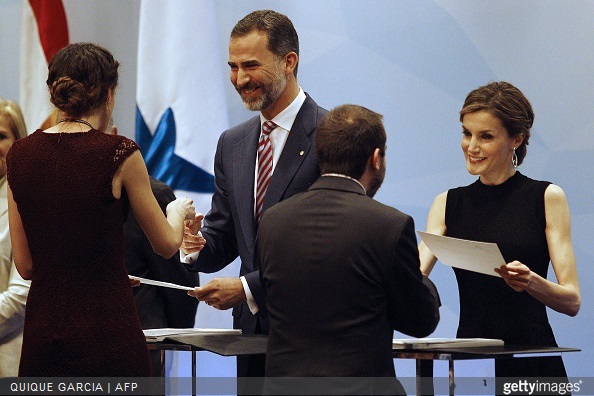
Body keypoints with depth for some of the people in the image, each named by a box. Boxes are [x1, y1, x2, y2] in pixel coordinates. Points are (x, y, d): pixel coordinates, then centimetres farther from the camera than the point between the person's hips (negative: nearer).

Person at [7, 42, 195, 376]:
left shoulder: (20, 155, 5)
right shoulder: (119, 154, -9)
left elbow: (25, 265, 9)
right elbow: (167, 244, 4)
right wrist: (178, 211, 26)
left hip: (41, 334, 5)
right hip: (107, 333, -5)